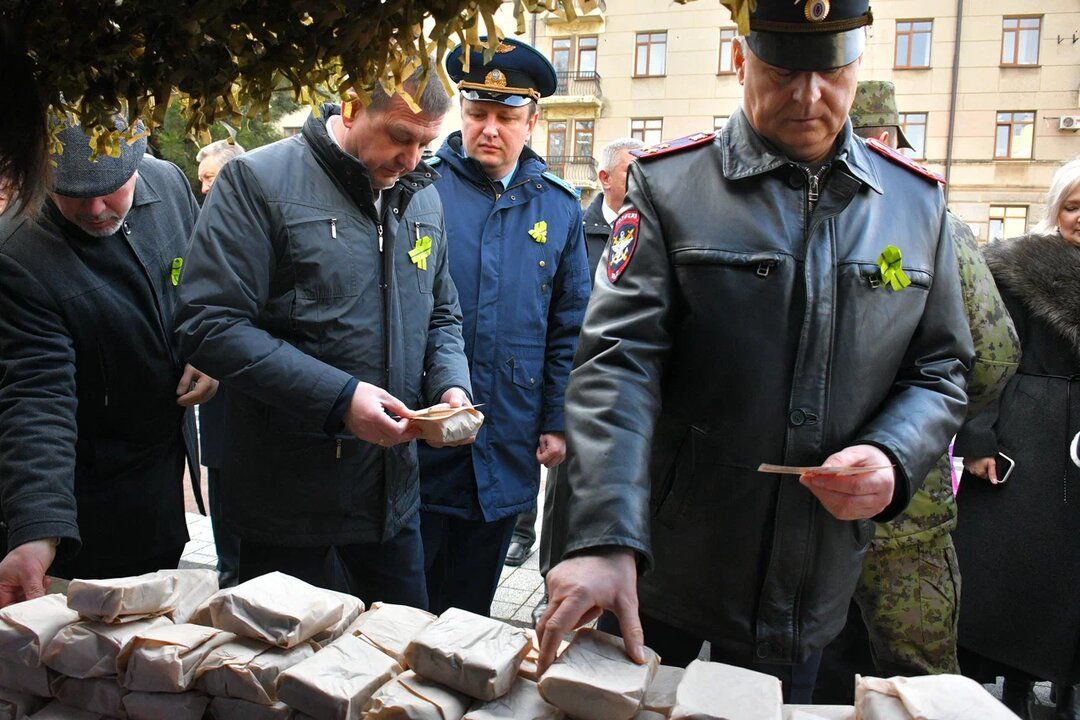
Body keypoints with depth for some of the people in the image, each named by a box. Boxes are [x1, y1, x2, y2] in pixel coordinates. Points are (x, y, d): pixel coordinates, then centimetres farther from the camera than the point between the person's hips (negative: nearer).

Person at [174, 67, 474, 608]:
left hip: (393, 488, 5)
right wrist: (338, 398, -23)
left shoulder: (424, 198, 9)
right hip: (287, 496, -5)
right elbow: (210, 326, -17)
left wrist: (450, 384, -1)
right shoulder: (257, 180, -11)